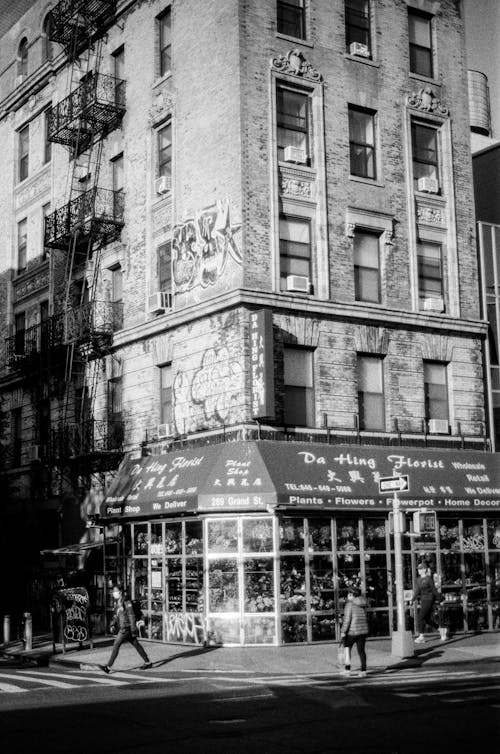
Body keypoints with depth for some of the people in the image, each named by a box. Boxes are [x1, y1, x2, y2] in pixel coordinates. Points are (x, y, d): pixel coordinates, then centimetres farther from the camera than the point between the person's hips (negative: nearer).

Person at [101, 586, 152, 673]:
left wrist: (133, 631, -17)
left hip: (126, 627, -9)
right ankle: (148, 662, 22)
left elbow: (132, 617, -16)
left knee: (116, 645, -12)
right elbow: (116, 616, 19)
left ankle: (109, 666, -11)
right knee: (135, 644, 14)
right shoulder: (118, 603, 11)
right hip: (122, 627, 9)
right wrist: (113, 625, 3)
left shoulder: (126, 602, -15)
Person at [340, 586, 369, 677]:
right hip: (363, 630, 6)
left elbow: (347, 619, -16)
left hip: (352, 631, -6)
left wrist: (343, 631, -12)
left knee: (347, 648, 11)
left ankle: (347, 669, 7)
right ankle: (363, 670, 5)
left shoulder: (350, 604, -12)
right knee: (361, 650, 9)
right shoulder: (363, 604, 9)